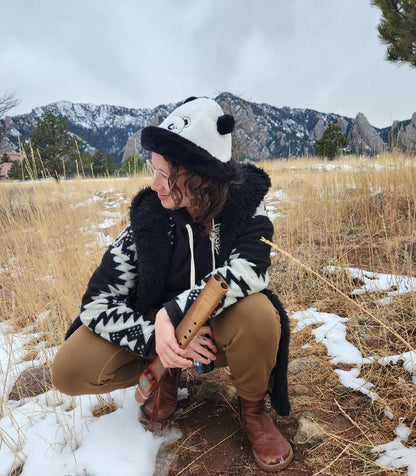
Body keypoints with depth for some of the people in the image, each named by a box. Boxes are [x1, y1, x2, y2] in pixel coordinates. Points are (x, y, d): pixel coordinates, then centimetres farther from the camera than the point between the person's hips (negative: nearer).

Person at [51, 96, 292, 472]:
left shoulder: (244, 199, -17)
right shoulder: (148, 217, -16)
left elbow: (251, 268, -34)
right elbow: (97, 302, -17)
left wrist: (173, 311, -37)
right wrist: (154, 337, -31)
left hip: (221, 330, -1)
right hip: (163, 332, 1)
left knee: (258, 313, -36)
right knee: (71, 369, -20)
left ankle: (253, 407, -3)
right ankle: (167, 373, 9)